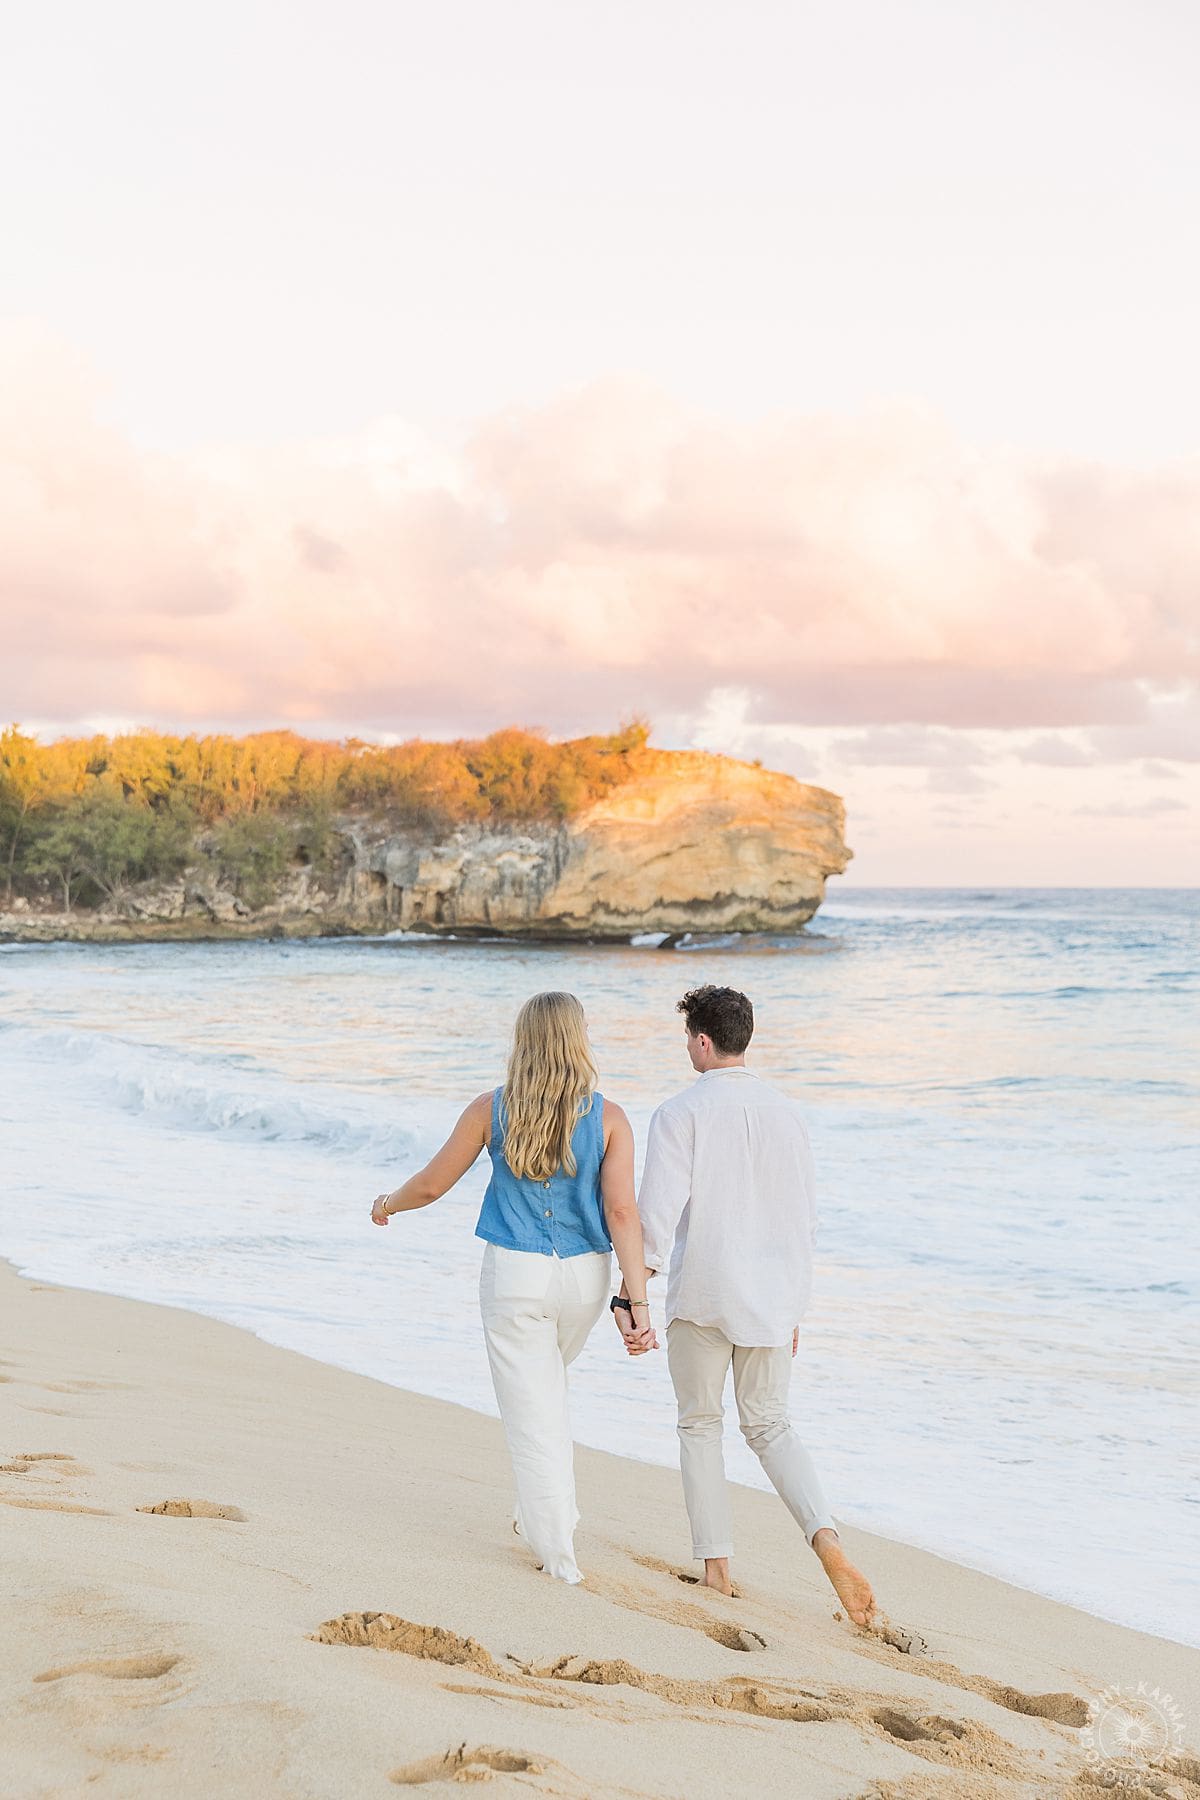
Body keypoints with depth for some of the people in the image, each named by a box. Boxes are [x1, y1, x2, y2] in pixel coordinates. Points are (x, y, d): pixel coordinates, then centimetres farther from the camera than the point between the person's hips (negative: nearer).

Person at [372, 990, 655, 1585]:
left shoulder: (491, 1109, -5)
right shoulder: (608, 1118, -6)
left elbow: (431, 1184, 3)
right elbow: (621, 1212, -13)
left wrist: (388, 1203, 24)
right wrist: (637, 1303, -14)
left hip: (514, 1271, -2)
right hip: (584, 1275, 2)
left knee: (532, 1407, 5)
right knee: (548, 1390, 27)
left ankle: (558, 1553, 5)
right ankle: (541, 1517, 32)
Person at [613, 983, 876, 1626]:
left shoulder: (680, 1113, -9)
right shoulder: (787, 1113, 6)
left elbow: (658, 1211, -17)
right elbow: (803, 1217, 11)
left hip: (701, 1295, -4)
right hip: (772, 1296, 4)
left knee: (700, 1426, 13)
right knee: (769, 1424, 13)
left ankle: (716, 1565, 11)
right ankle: (825, 1536, -9)